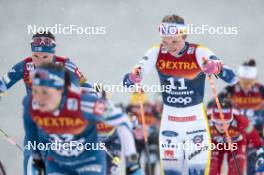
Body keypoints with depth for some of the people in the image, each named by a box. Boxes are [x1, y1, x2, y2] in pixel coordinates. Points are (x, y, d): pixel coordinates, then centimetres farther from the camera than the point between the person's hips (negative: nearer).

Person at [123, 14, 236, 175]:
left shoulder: (199, 53, -16)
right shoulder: (156, 53, -8)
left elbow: (231, 78, -24)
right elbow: (127, 82, -9)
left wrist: (217, 68, -46)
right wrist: (134, 76, -33)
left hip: (196, 121, -2)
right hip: (169, 122, 2)